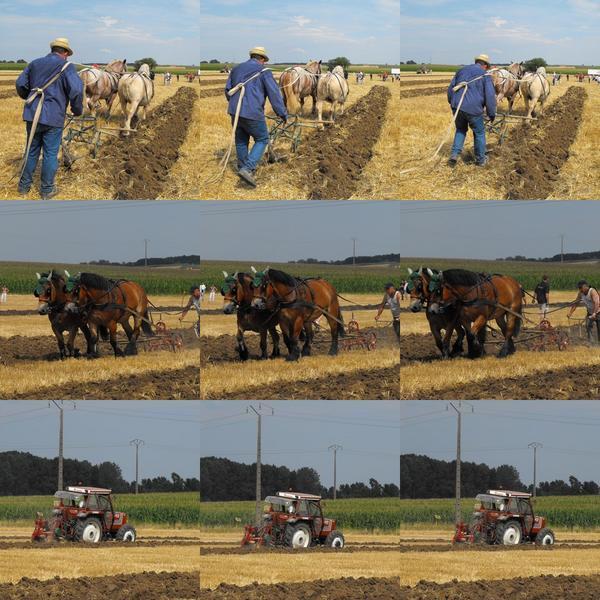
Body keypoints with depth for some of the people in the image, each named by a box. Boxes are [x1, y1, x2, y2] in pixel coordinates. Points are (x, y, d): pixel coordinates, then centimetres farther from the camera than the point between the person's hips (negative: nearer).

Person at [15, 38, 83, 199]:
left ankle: (24, 185, 26)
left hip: (32, 115, 5)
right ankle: (47, 190, 13)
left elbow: (20, 84, 14)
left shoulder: (35, 64, 9)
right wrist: (77, 110, -1)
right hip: (53, 117, -5)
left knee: (31, 150, 18)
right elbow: (76, 90, -17)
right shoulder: (66, 66, -7)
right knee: (50, 154, 6)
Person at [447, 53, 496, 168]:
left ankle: (454, 155, 11)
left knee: (460, 130, 24)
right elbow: (490, 96, -4)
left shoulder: (462, 70, 16)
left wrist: (452, 102, 33)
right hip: (473, 108, -4)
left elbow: (450, 88, 21)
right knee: (479, 132, 15)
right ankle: (480, 159, 24)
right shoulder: (484, 75, 0)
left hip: (457, 107, 4)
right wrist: (492, 114, 4)